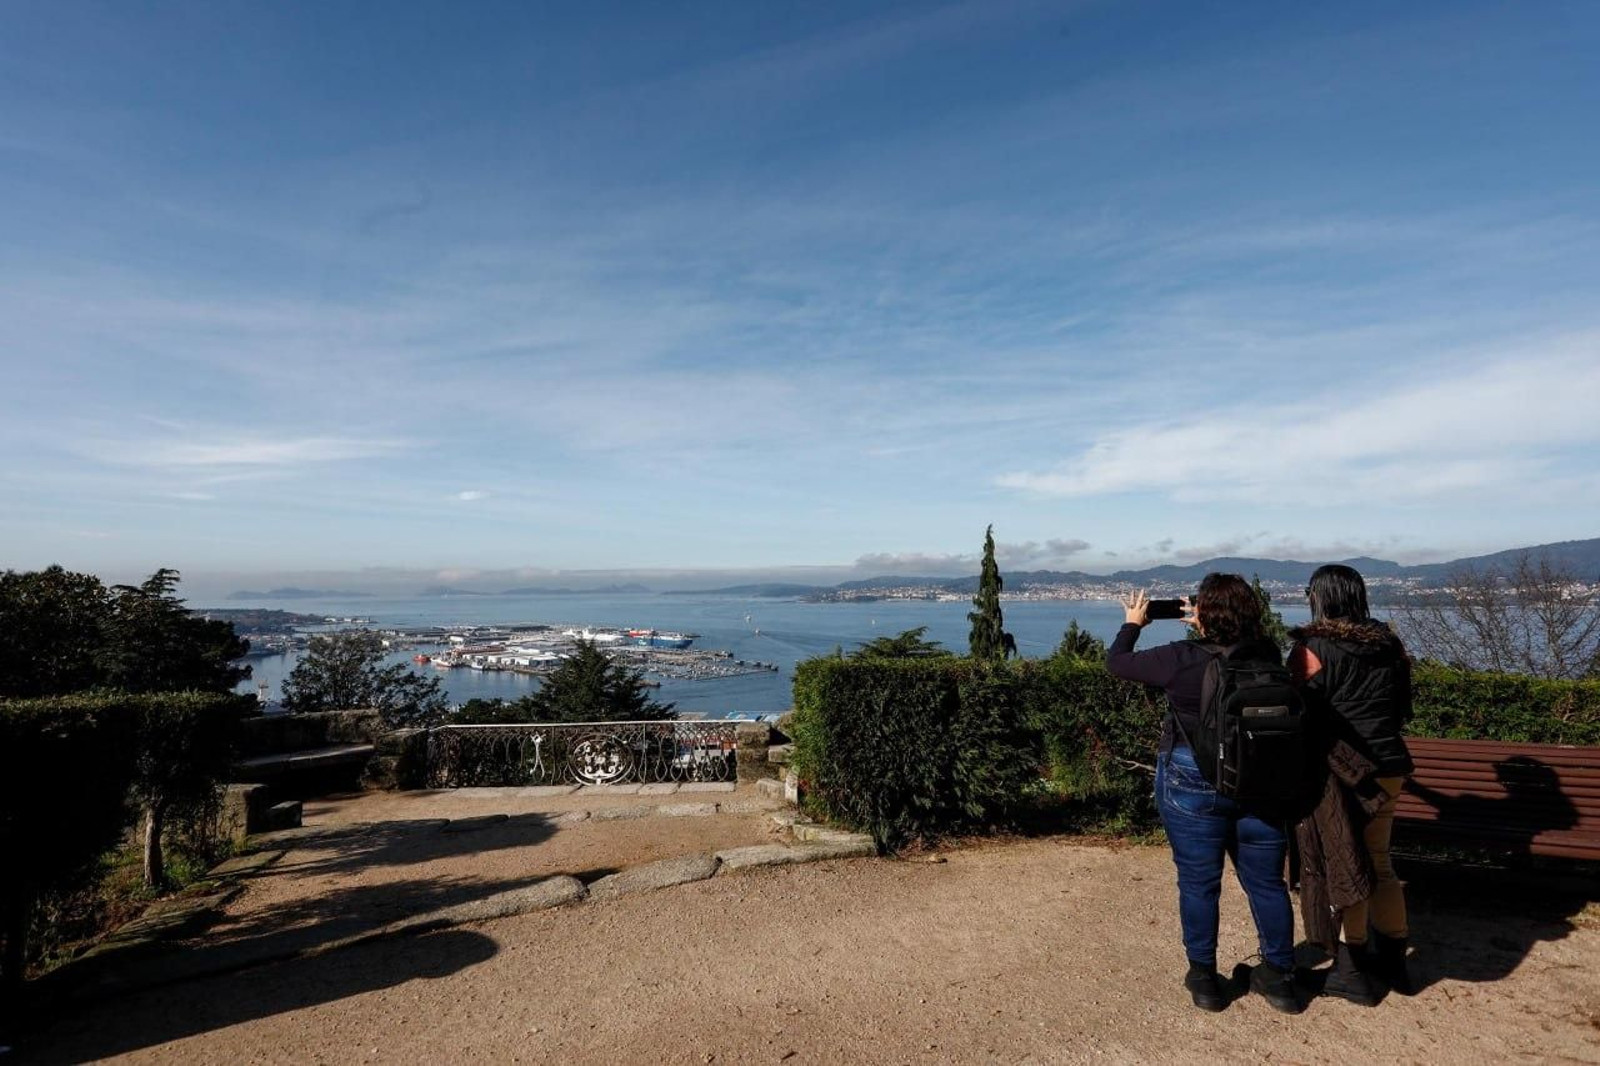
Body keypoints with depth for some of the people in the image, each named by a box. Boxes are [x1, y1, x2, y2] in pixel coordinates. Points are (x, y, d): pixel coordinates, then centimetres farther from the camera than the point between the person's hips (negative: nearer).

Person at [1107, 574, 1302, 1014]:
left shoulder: (1182, 659, -19)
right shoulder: (1268, 654, -8)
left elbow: (1116, 661, -5)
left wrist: (1133, 623, 11)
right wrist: (1208, 628, 21)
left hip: (1193, 786, -3)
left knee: (1199, 882, 10)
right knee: (1267, 882, 17)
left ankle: (1204, 978, 24)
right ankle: (1280, 977, 32)